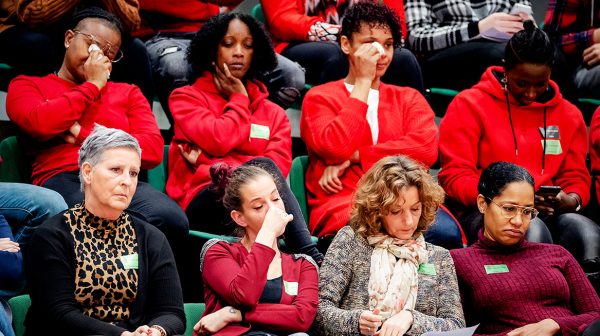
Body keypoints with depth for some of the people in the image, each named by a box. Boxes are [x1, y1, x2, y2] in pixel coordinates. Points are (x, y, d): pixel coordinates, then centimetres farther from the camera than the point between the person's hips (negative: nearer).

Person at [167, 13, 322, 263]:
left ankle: (313, 259, -43)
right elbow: (218, 140, -7)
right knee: (262, 167, -33)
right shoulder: (186, 98, 14)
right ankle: (313, 260, -43)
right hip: (201, 202, -3)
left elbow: (279, 166, 2)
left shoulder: (273, 113, 22)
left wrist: (214, 167, -8)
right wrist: (239, 100, 9)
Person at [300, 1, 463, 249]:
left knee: (446, 231, -32)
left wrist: (354, 157, -7)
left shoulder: (409, 98, 19)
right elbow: (335, 150, -10)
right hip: (341, 207, -3)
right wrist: (363, 82, -2)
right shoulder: (320, 97, 11)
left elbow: (427, 149, -2)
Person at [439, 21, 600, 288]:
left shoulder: (568, 115, 17)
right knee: (532, 229, -37)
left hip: (549, 213, 4)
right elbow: (454, 177, -3)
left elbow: (576, 178, 18)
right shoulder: (469, 105, 3)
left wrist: (570, 201, -8)